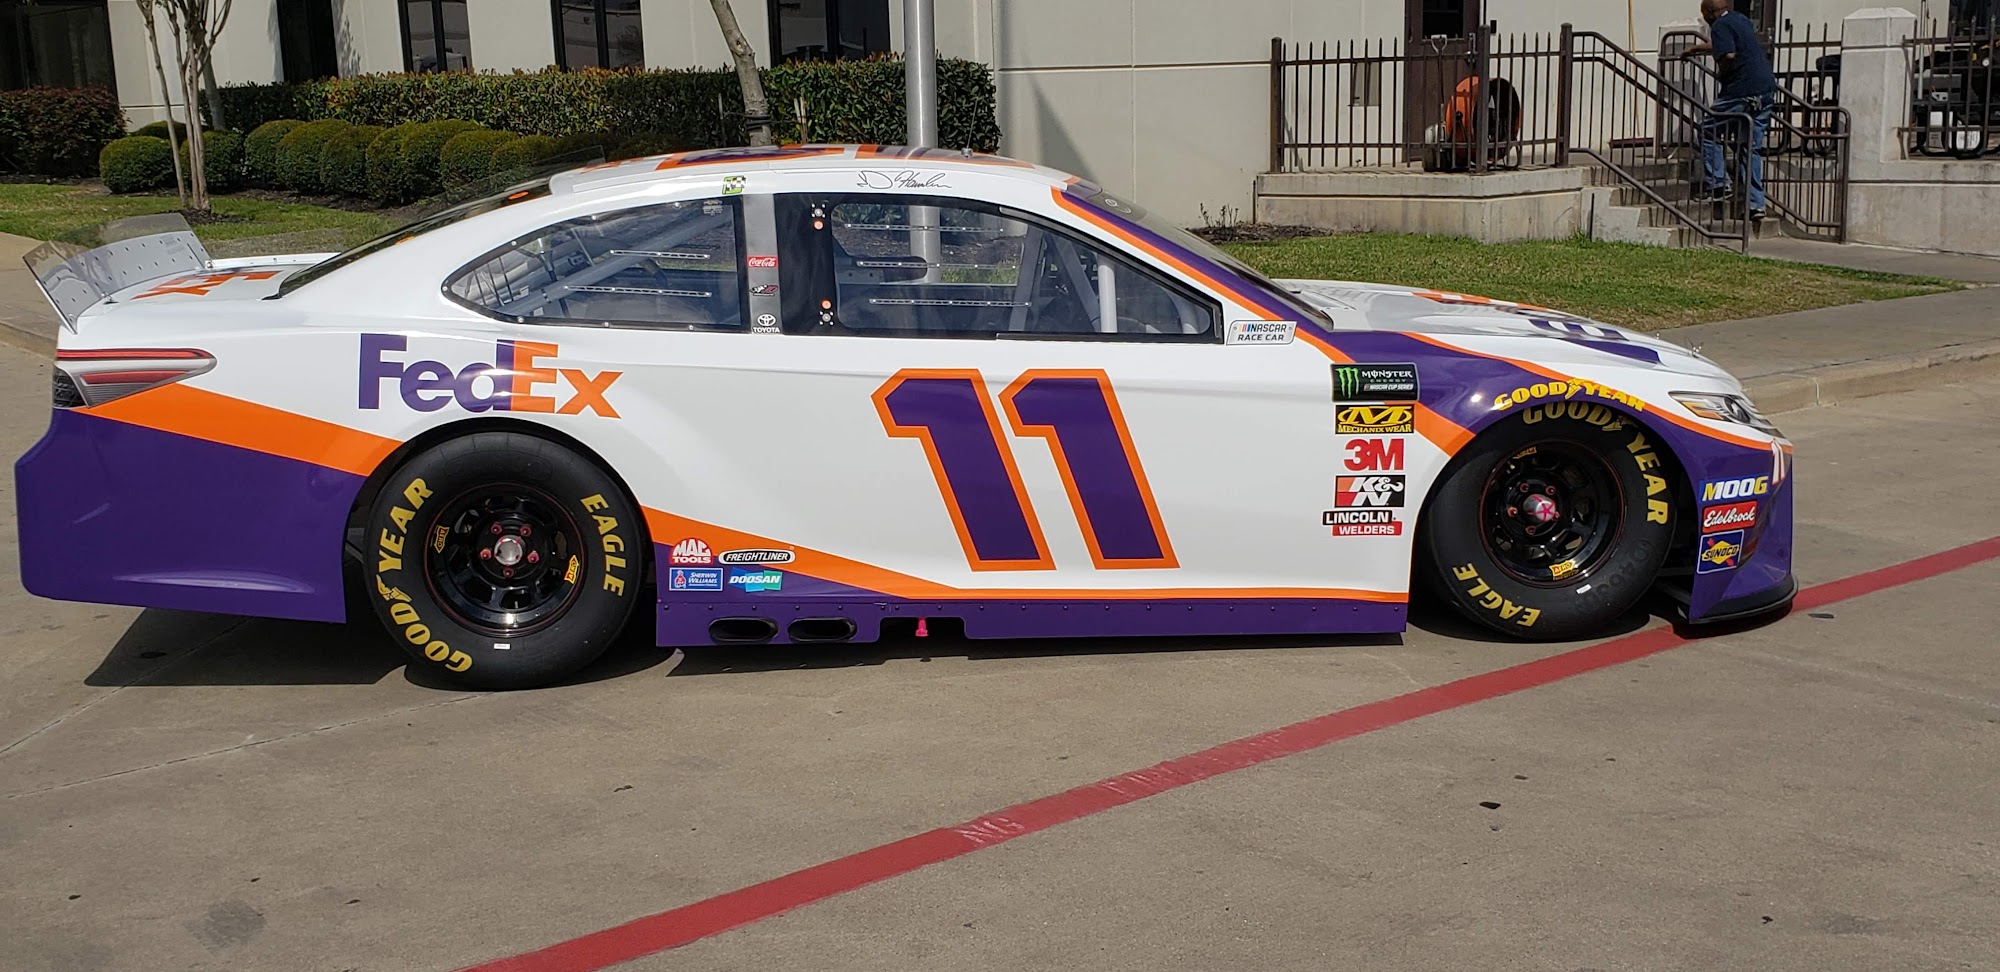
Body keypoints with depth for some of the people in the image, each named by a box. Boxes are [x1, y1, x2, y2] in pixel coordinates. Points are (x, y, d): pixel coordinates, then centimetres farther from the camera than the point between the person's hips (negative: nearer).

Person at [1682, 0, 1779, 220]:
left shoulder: (1720, 26, -7)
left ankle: (1719, 185, 2)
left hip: (1742, 92, -8)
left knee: (1708, 132, 9)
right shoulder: (1741, 20, 21)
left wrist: (1721, 73, -4)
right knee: (1752, 148, 11)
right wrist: (1695, 49, 55)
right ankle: (1756, 204, 8)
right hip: (1766, 90, 8)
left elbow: (1728, 55, -24)